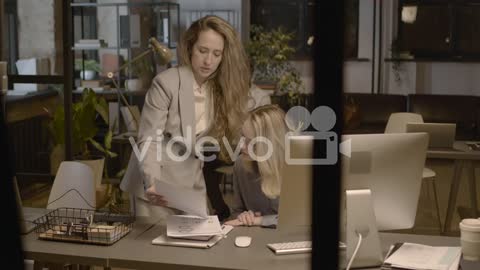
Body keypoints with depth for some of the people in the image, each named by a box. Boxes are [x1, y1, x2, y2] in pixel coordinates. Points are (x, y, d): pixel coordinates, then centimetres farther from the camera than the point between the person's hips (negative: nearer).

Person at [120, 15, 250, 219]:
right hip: (158, 188, -5)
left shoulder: (221, 89, 2)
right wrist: (151, 183, -33)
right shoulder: (166, 83, -15)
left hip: (194, 187, 5)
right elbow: (148, 141, -19)